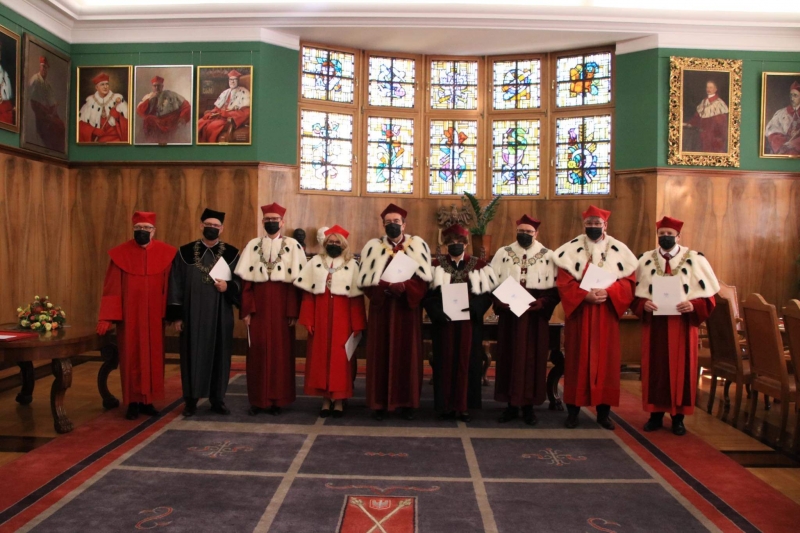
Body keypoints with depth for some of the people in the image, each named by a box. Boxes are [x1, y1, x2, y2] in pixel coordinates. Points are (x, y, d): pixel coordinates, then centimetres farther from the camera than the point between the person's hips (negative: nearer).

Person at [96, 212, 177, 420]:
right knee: (131, 359, 5)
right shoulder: (120, 254, -2)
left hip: (154, 317, 1)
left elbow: (170, 286, 0)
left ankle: (148, 400, 19)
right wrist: (107, 317, -10)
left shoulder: (166, 253, 0)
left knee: (153, 358, 7)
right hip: (129, 316, -1)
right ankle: (133, 402, 15)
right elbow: (111, 287, -4)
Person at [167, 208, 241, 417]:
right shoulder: (185, 252, 2)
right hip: (192, 314, 0)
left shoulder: (232, 254, 2)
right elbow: (176, 285, 2)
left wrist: (228, 286, -18)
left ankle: (217, 399, 19)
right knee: (193, 355, 5)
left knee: (219, 355, 6)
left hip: (220, 315, 1)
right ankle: (191, 400, 17)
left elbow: (242, 282, 3)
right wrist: (176, 315, -3)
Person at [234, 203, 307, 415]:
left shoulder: (293, 246, 2)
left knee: (280, 352, 3)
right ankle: (257, 400, 14)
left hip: (281, 307, -2)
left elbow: (297, 281, -3)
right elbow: (246, 280, 4)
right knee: (257, 352, 4)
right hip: (258, 307, 2)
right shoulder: (253, 245, 8)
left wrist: (293, 312, -9)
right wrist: (246, 309, -4)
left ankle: (277, 400, 13)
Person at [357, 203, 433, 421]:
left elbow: (423, 278, -3)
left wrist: (404, 287, -20)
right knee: (381, 354, 1)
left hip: (408, 308, 0)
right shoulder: (373, 247, 5)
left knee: (407, 354, 4)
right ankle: (380, 402, 9)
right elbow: (366, 280, -3)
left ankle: (406, 402, 13)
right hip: (382, 307, 0)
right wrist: (387, 287, -19)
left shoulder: (418, 246, 5)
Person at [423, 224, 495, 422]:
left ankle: (464, 406, 12)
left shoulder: (478, 265, 5)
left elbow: (488, 292, 1)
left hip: (469, 321, 1)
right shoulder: (436, 264, 4)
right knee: (446, 362, 3)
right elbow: (428, 292, -2)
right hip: (445, 321, 0)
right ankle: (447, 406, 11)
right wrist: (438, 311, -18)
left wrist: (474, 306, -17)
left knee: (466, 362, 4)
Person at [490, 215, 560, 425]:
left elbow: (555, 288, -2)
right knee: (509, 358, 4)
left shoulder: (548, 256, 2)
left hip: (535, 315, -1)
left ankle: (529, 406, 15)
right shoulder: (503, 253, 5)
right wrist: (499, 301, -15)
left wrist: (541, 303, -18)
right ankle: (511, 404, 14)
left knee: (532, 359, 4)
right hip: (509, 313, 1)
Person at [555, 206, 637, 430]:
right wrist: (585, 295, -21)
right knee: (577, 360, 2)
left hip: (607, 313, 2)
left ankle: (604, 411, 16)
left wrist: (608, 292, -18)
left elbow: (629, 280, 0)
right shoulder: (571, 249, 0)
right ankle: (573, 409, 11)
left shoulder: (619, 250, 5)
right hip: (578, 312, -1)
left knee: (605, 360, 5)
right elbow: (564, 281, -7)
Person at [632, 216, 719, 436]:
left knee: (681, 369, 5)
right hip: (654, 324, 1)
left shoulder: (695, 259, 1)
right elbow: (635, 293, 6)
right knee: (654, 369, 5)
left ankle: (678, 417, 17)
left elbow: (709, 295, 0)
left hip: (683, 324, -1)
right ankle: (656, 414, 16)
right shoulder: (645, 260, 6)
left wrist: (693, 306, -18)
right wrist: (643, 304, -14)